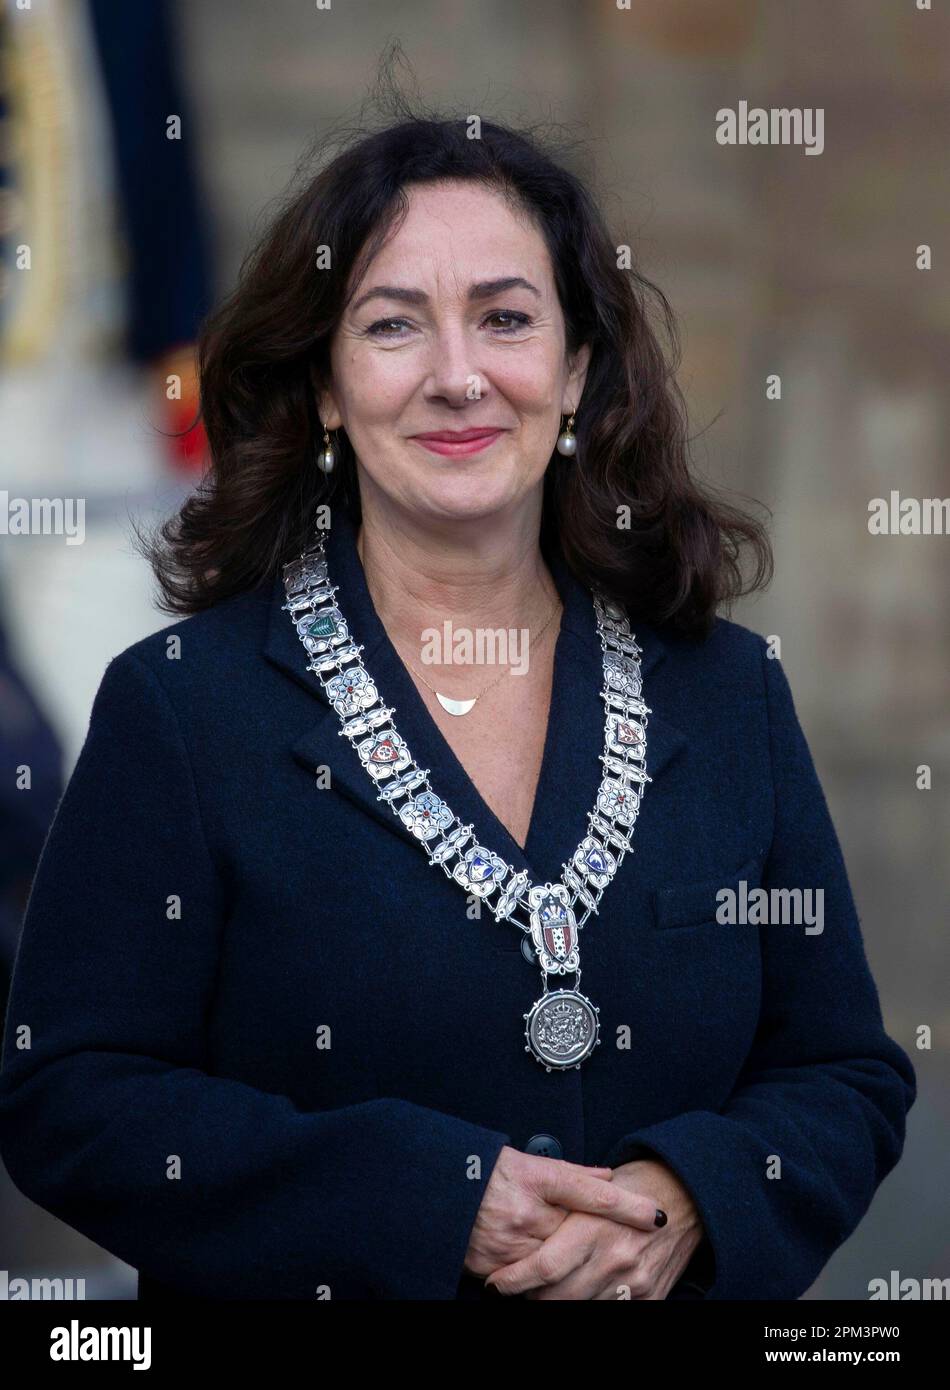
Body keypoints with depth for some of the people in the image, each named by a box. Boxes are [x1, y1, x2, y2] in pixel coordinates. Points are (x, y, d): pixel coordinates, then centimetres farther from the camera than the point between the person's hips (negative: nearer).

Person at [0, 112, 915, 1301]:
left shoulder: (726, 691, -2)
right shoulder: (181, 704, -11)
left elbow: (852, 1078, 0)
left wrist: (686, 1200, -20)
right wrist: (438, 1201, -23)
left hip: (681, 1284, 3)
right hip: (304, 1290, -2)